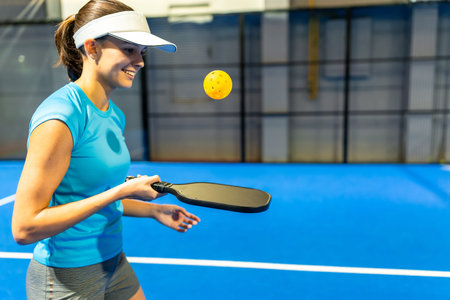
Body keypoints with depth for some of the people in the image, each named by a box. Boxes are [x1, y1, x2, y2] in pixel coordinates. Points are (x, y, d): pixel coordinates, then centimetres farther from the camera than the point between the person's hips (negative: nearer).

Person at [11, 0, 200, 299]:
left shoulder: (115, 116, 2)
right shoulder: (60, 117, -23)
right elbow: (25, 227, -23)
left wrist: (153, 210, 4)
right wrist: (120, 191, -24)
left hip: (114, 264, 8)